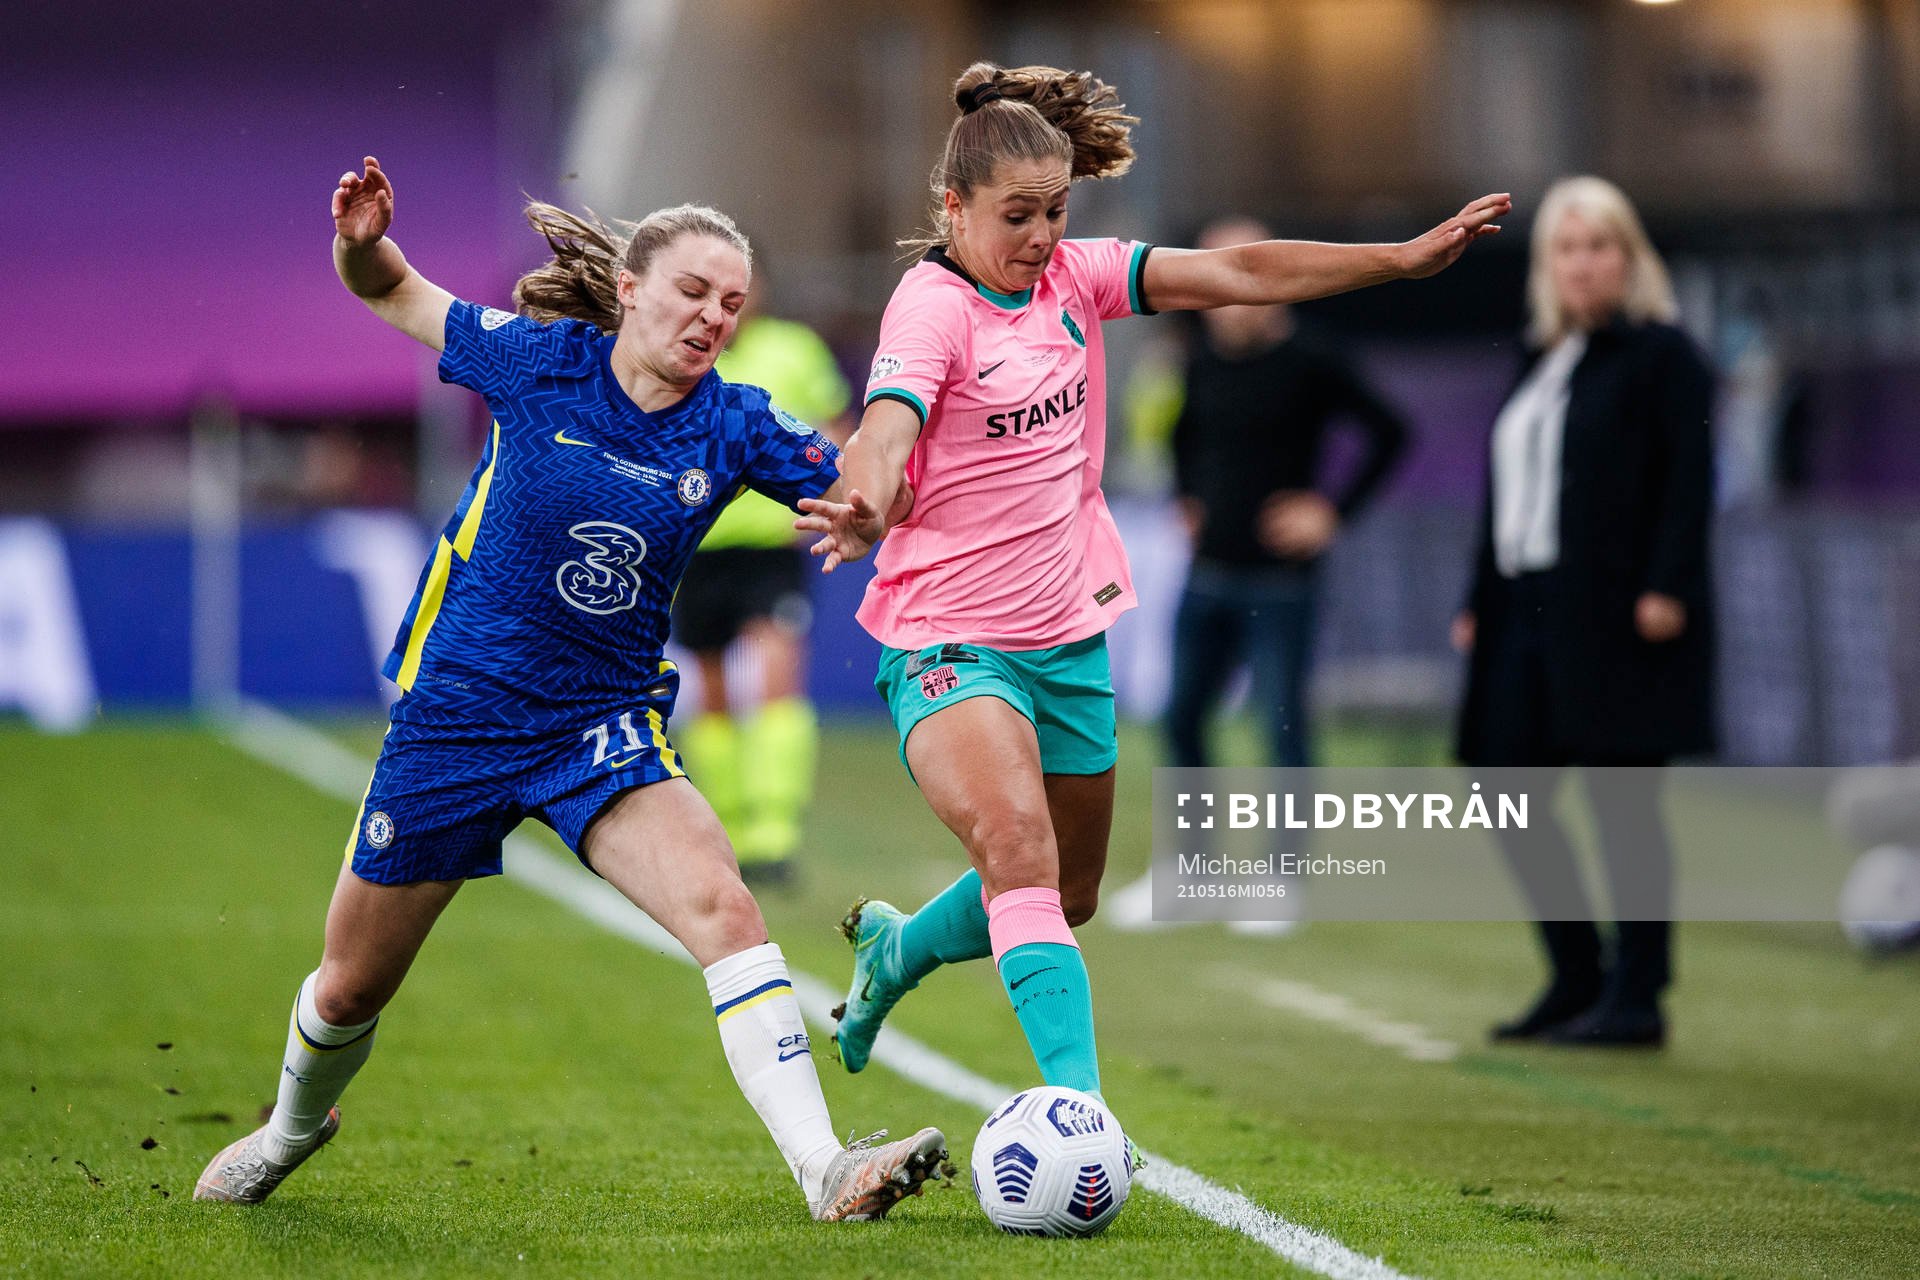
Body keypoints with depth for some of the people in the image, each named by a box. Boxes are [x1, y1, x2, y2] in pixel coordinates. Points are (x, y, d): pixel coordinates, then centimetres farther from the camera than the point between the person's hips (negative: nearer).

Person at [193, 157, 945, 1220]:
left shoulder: (736, 427, -7)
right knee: (352, 986, 13)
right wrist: (361, 240, -22)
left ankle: (825, 1171, -31)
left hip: (607, 729, 1)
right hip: (455, 717, -1)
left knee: (721, 905, -26)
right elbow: (389, 291, 1)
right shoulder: (540, 363, -11)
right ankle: (293, 1125, 47)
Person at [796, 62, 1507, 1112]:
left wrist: (1408, 257, -5)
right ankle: (1079, 1106, -34)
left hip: (1068, 637, 7)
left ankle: (895, 949, 46)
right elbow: (885, 431, -32)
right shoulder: (932, 304, -16)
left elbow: (1235, 274, 0)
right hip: (950, 644, -7)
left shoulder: (1072, 275, 3)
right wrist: (863, 511, -55)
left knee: (1068, 896, 19)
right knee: (1021, 856, -28)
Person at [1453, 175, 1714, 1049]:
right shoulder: (1541, 363, 19)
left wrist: (1666, 587, -20)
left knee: (1622, 804, -5)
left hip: (1617, 616, -8)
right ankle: (1577, 978, 17)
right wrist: (1481, 605, 16)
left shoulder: (1661, 354, -3)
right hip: (1530, 609, 8)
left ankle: (1636, 999, 1)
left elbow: (1688, 479, -11)